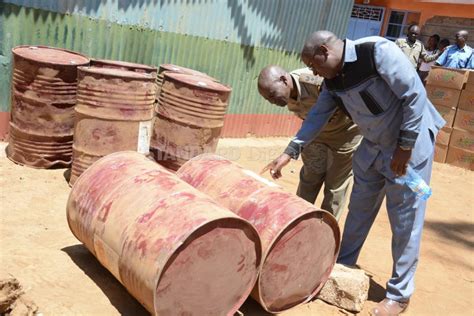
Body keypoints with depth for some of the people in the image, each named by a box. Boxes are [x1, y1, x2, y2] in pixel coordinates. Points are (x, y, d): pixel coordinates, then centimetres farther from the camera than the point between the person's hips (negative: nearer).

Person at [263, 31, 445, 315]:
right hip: (373, 147, 7)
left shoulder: (378, 51, -25)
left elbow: (416, 96, -23)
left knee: (405, 220, 1)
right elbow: (317, 116, 4)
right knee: (359, 211, 14)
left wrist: (405, 147, -20)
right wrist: (290, 152, 1)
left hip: (411, 143, -7)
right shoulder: (333, 79, -2)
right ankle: (342, 267, 32)